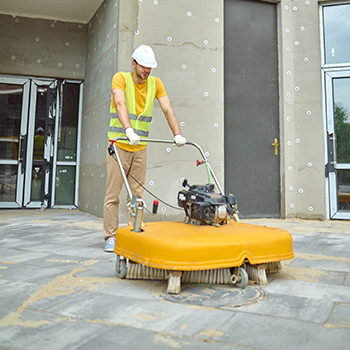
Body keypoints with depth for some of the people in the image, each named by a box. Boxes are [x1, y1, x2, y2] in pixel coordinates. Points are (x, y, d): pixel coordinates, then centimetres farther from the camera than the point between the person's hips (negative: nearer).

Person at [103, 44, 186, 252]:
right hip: (119, 145, -3)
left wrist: (177, 134, -19)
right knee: (113, 193, -2)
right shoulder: (121, 78, -6)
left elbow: (168, 109, -4)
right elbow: (120, 104, -24)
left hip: (140, 148, 4)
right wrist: (129, 130, -41)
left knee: (137, 194, 5)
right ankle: (111, 237, 6)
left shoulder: (155, 83, 6)